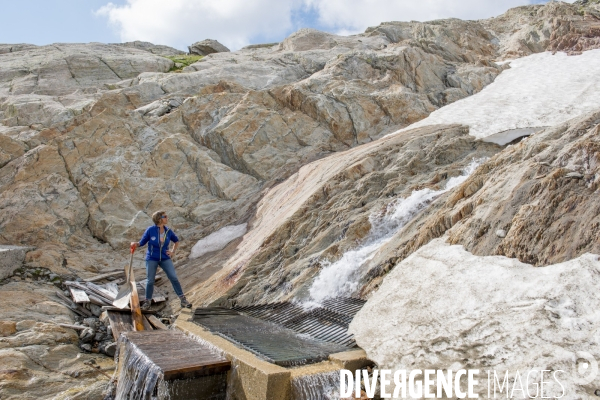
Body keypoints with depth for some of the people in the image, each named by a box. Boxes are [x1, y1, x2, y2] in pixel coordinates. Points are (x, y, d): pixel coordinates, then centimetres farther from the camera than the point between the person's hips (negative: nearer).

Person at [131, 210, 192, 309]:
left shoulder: (168, 231, -5)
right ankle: (148, 301, 25)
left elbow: (176, 241, 13)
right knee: (150, 281, 3)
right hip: (152, 259, -2)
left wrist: (173, 251, 3)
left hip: (165, 259, 2)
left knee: (174, 278, -5)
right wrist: (135, 244, -27)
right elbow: (142, 242, -7)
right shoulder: (150, 230, -14)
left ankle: (183, 299, 4)